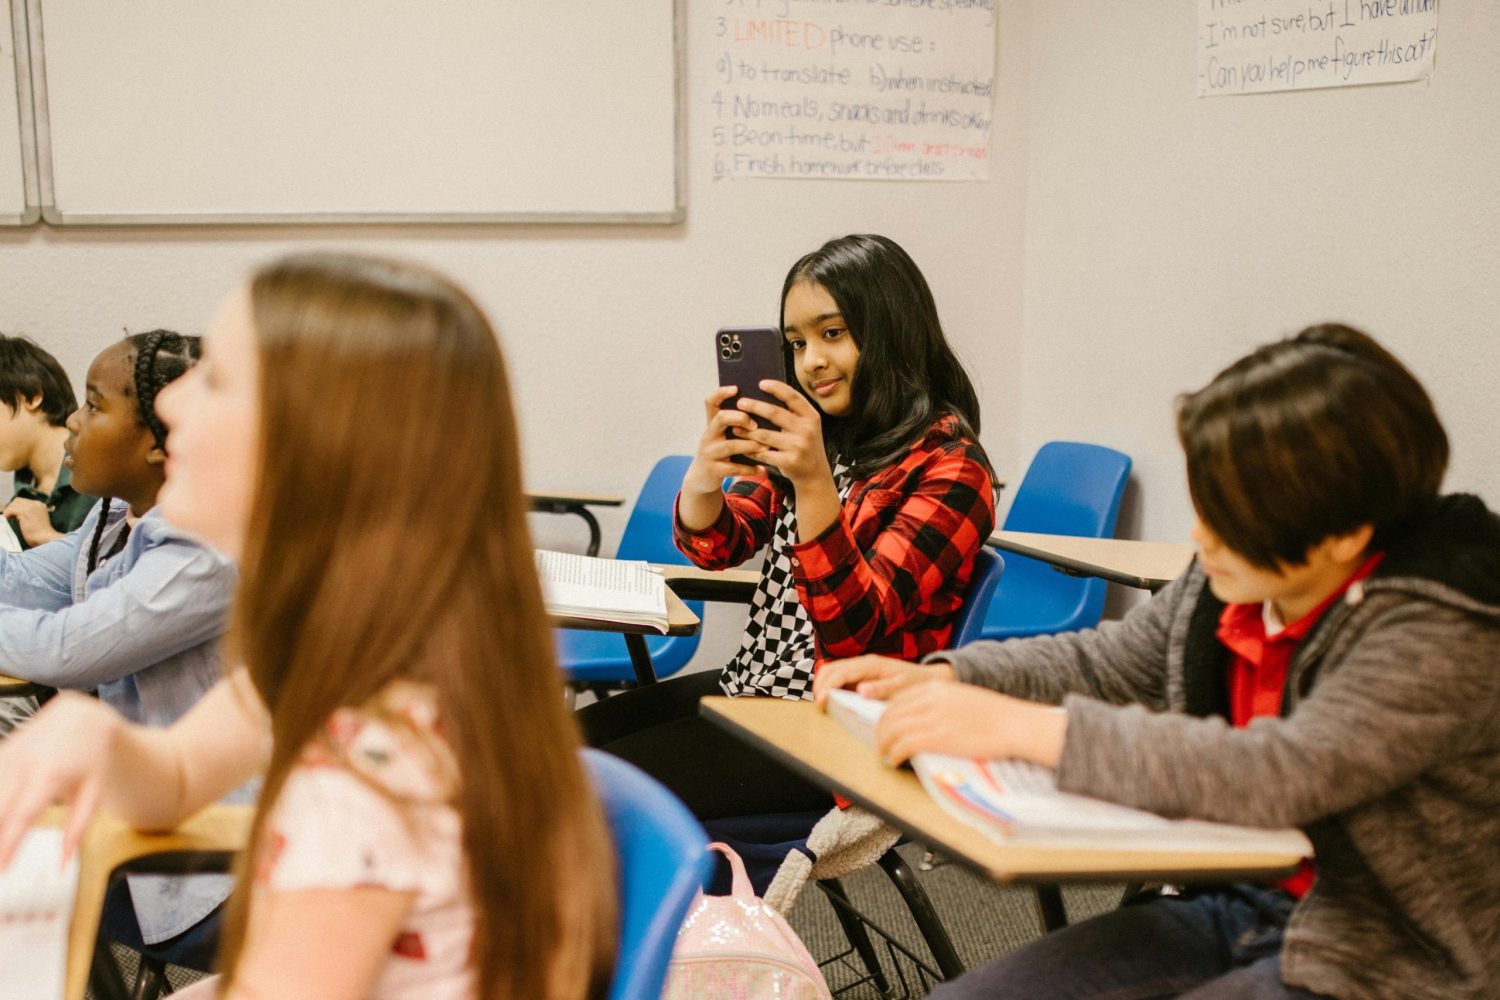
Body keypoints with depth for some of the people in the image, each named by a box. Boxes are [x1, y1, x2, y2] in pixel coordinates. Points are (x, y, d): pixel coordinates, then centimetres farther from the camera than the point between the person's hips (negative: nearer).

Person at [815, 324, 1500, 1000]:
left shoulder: (1444, 636, -22)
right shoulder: (1238, 578, -1)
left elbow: (1284, 775, -35)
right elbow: (1107, 660, 14)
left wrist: (1022, 728, -34)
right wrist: (940, 679, -2)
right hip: (1224, 909, 7)